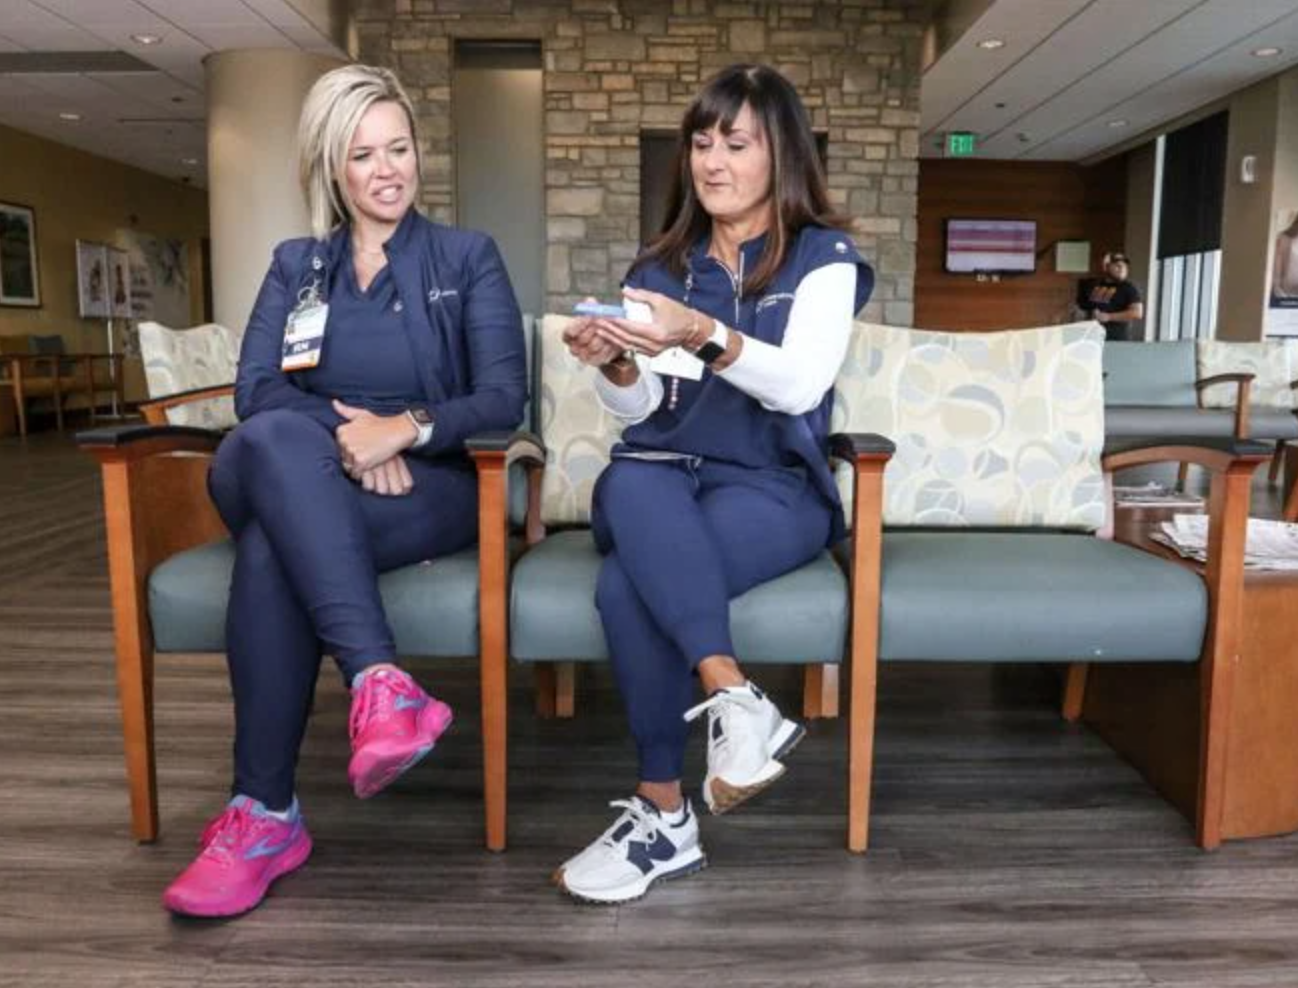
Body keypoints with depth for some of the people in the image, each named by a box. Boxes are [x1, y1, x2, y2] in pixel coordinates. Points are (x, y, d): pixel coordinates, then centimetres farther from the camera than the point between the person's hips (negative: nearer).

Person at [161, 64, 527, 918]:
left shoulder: (470, 259, 10)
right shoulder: (295, 265, 18)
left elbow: (505, 399, -3)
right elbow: (256, 390, 2)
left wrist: (405, 428, -21)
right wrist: (340, 432, -18)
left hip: (431, 486, -3)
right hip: (293, 484, 3)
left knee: (273, 548, -33)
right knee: (277, 442, -35)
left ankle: (266, 813, -29)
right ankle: (381, 680, -43)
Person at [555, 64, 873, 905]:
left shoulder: (824, 257, 4)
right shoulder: (661, 266, 15)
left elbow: (801, 385, -15)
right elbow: (642, 408, 5)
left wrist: (704, 337, -31)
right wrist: (615, 367, -18)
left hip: (774, 486, -3)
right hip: (666, 475, 4)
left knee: (628, 582, -32)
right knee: (631, 483, -36)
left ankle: (663, 817, -20)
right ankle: (738, 699, -39)